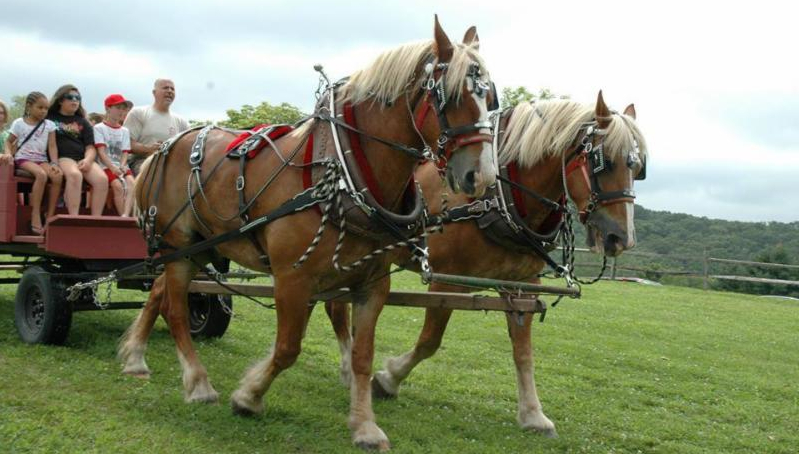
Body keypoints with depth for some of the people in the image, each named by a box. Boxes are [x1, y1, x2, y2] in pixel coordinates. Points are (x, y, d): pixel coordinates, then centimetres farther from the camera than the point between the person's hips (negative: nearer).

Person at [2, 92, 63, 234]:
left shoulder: (49, 125, 7)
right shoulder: (19, 123, 3)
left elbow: (52, 146, 1)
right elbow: (8, 141, 12)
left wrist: (54, 163, -14)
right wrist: (8, 153, -9)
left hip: (42, 159, 3)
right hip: (24, 158, -3)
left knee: (57, 176, -28)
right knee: (41, 175, -35)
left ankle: (50, 216, -21)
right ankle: (35, 215, -28)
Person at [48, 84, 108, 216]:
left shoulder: (83, 123, 25)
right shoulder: (50, 118, 15)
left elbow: (90, 147, 16)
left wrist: (87, 159, -7)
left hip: (83, 159, 4)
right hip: (62, 157, -4)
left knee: (102, 179, -27)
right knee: (75, 175, -38)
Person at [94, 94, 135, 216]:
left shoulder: (124, 131, 20)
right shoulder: (99, 128, 6)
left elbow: (125, 152, 10)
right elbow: (101, 152, -5)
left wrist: (122, 166, -12)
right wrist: (113, 167, -18)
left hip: (121, 166, 3)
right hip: (106, 165, -3)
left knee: (131, 182, -28)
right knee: (117, 185, -30)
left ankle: (125, 216, -43)